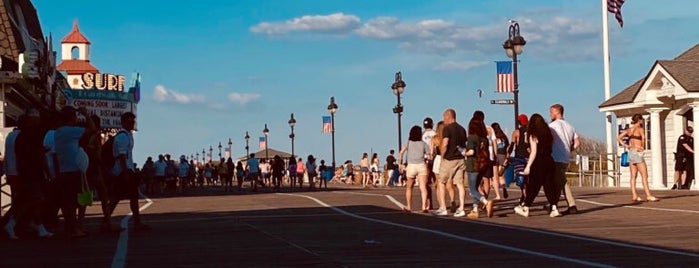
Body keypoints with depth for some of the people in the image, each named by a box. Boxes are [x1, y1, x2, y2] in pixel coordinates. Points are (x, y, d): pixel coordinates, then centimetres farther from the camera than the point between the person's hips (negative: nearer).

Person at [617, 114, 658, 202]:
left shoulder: (629, 130, 12)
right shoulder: (640, 129, -8)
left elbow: (618, 137, 12)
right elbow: (643, 137, -27)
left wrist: (625, 145, 7)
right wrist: (642, 147, -13)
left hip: (630, 152, 7)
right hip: (637, 153, -7)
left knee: (633, 176, 6)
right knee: (644, 175, -6)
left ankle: (634, 195, 3)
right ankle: (648, 195, -9)